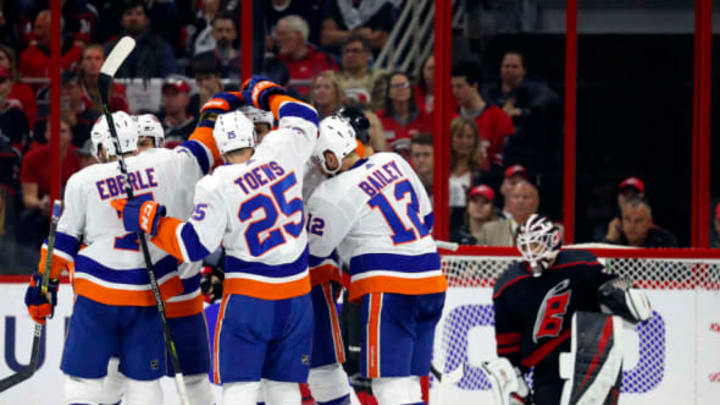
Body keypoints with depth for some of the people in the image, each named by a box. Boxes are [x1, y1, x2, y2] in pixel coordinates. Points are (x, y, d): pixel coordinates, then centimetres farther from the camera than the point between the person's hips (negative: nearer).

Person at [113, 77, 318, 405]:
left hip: (247, 297, -4)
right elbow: (304, 118, 17)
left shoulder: (216, 186, -13)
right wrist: (266, 94, 30)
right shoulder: (279, 153, -2)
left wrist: (149, 221, -5)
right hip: (296, 295, 4)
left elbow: (193, 245, -13)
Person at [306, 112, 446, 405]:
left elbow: (314, 252, 2)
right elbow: (426, 217, 20)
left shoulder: (331, 196, -10)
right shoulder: (393, 162, 10)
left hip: (388, 289, -8)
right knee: (407, 380, 12)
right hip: (430, 279, 8)